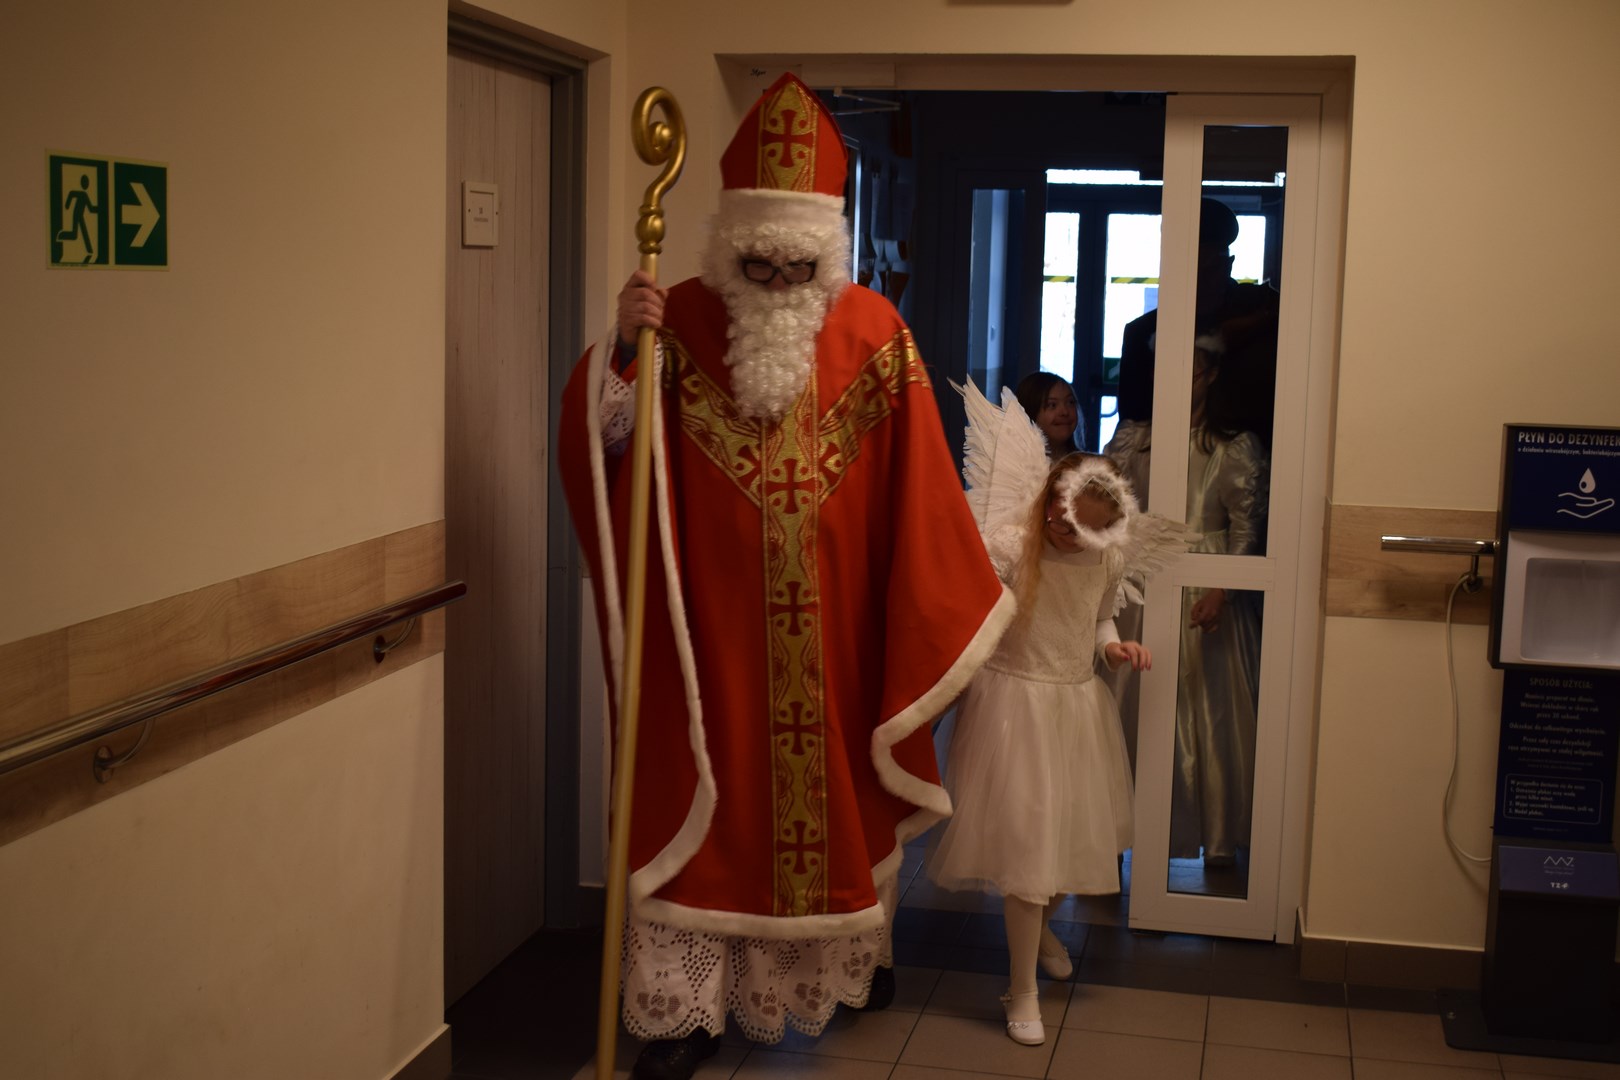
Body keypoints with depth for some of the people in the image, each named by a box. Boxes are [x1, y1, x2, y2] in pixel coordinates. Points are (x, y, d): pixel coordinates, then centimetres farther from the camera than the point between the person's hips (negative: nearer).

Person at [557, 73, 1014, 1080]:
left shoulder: (875, 333, -3)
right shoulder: (681, 319, -4)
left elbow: (916, 487, 1)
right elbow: (598, 446, -11)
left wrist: (960, 604, 3)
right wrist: (623, 348, -28)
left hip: (835, 634, 1)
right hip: (712, 628, -1)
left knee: (840, 788, 16)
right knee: (703, 802, 3)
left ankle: (852, 958, 39)